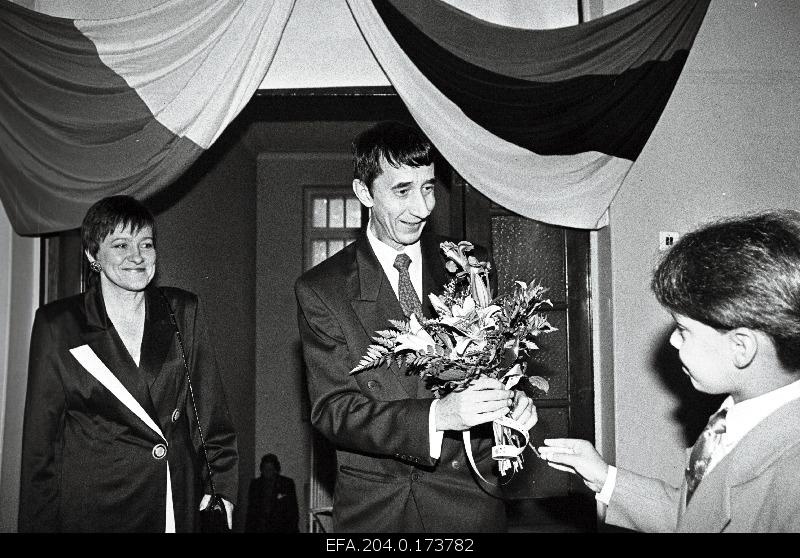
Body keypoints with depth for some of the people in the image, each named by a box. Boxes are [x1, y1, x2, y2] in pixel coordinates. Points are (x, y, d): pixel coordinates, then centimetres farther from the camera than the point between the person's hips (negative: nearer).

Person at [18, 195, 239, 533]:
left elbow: (210, 409, 5)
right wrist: (39, 524, -3)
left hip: (182, 502, 2)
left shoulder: (183, 311, 2)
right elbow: (40, 435, 0)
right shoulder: (57, 324, -3)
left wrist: (222, 487, -1)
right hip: (94, 507, -2)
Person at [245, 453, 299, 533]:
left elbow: (293, 510, 4)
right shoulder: (255, 484, 11)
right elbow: (250, 510, 13)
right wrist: (248, 529, 7)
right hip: (259, 529, 2)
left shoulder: (287, 483, 3)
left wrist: (292, 530, -3)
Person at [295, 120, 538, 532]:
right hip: (374, 508, -1)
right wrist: (438, 415, -28)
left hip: (468, 498, 2)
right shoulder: (320, 290, -8)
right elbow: (332, 410, -14)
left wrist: (512, 401, -16)